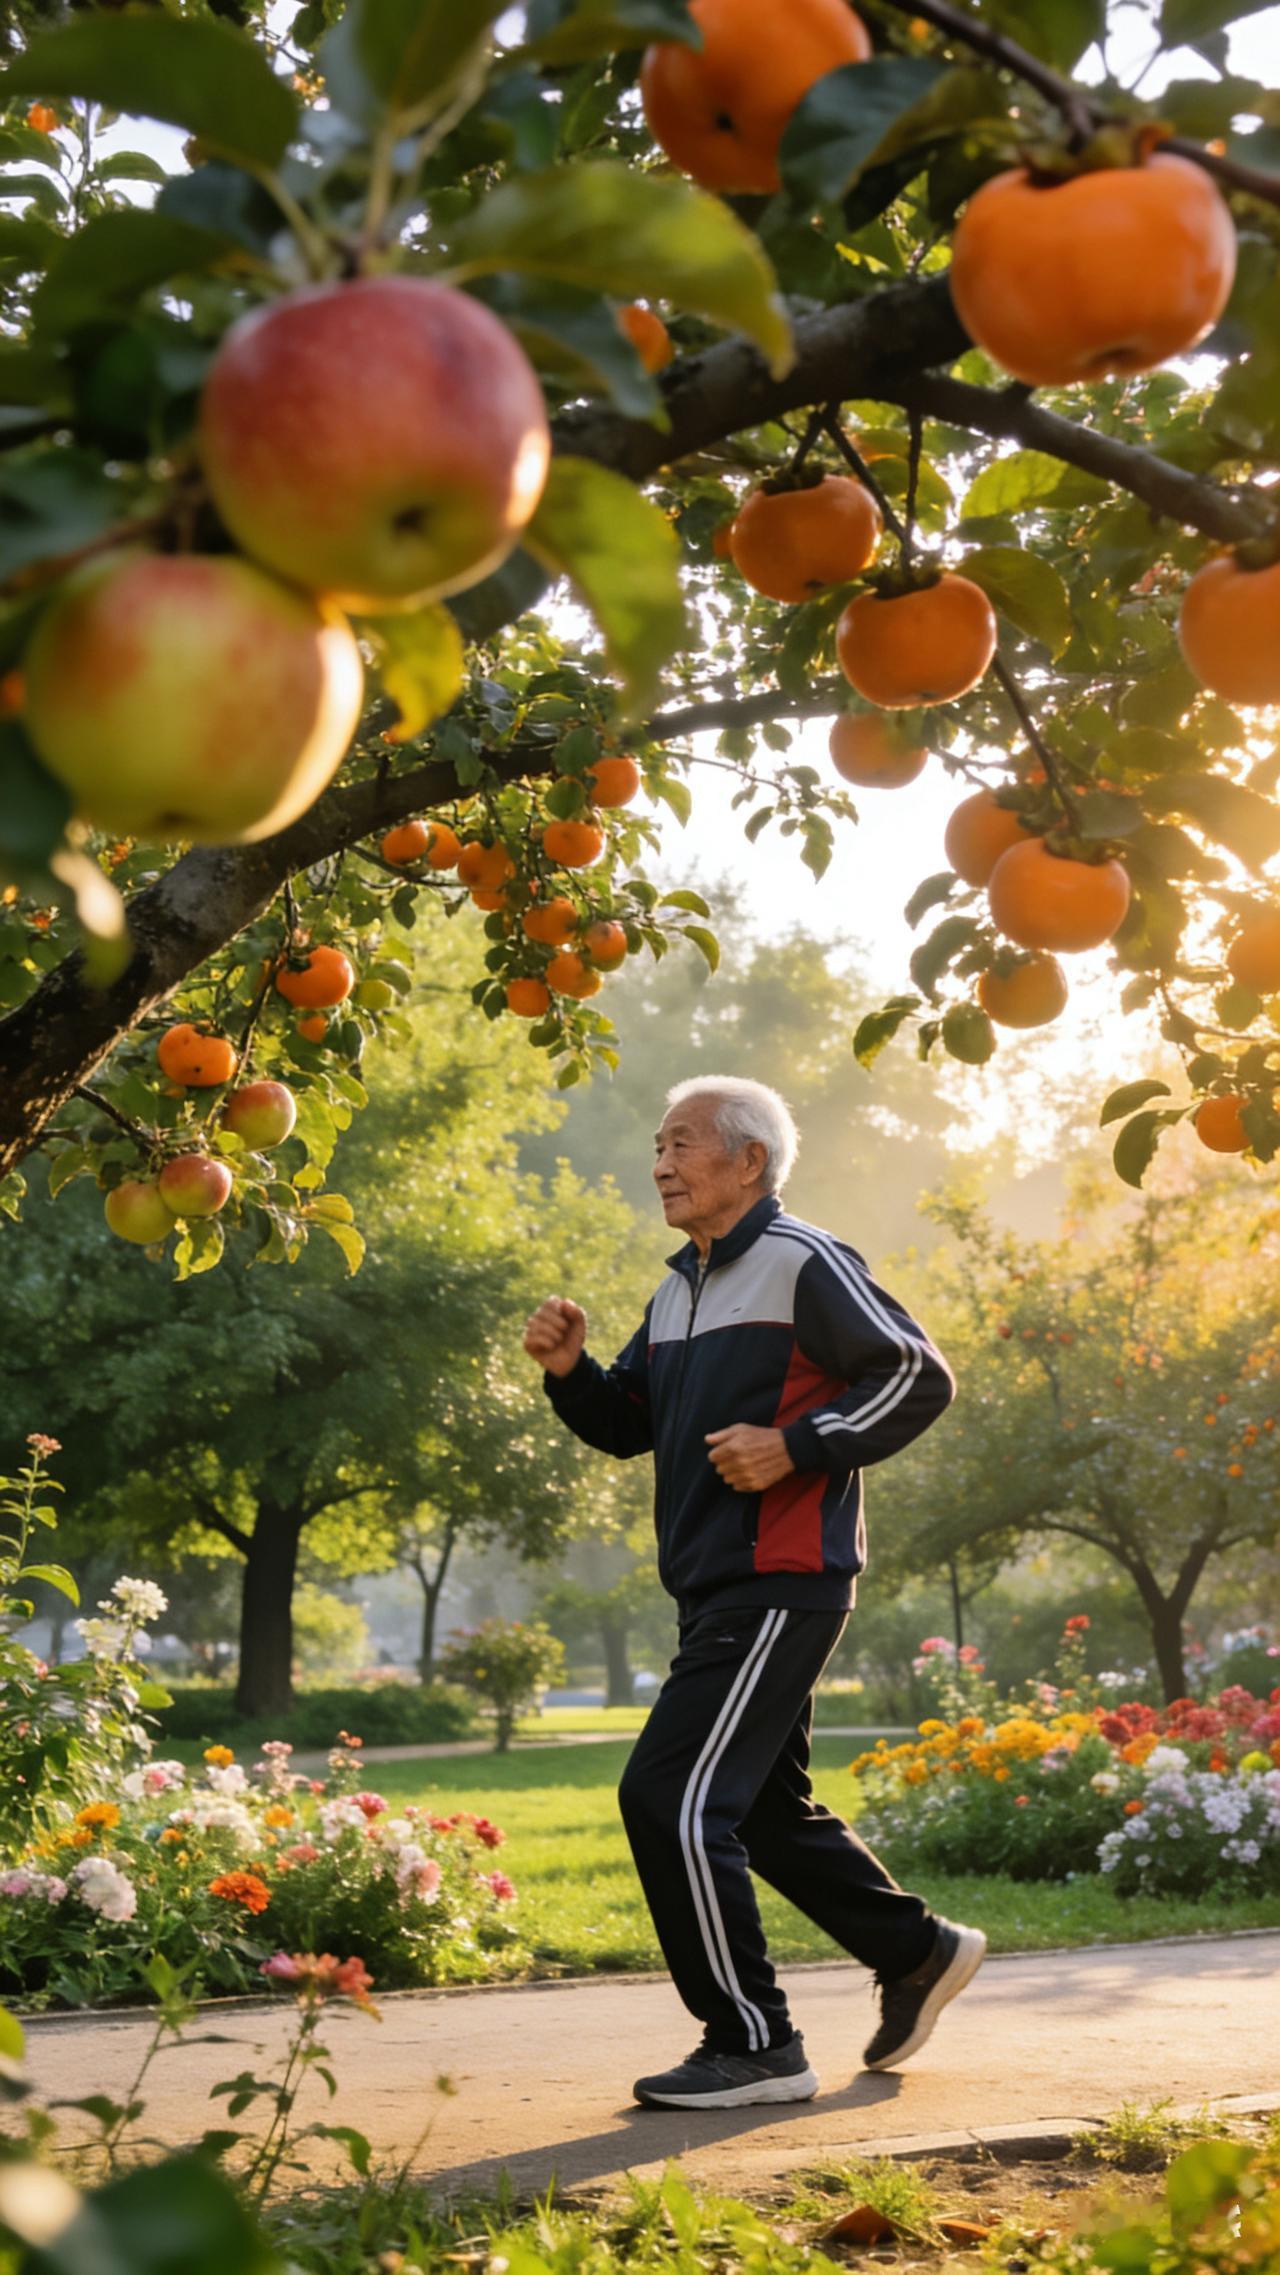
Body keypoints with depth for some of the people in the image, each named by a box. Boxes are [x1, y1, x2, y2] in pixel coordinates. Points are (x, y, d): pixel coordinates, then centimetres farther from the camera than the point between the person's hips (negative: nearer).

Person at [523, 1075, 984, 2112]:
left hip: (781, 1585, -9)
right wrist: (567, 1371, 2)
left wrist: (797, 1447, -19)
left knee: (672, 1798, -13)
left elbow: (922, 1376, -12)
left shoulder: (805, 1265, -8)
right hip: (719, 1591, 10)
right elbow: (627, 1424, 22)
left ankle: (754, 2045, -5)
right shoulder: (678, 1294, 18)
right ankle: (920, 1953, 32)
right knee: (766, 1810, 17)